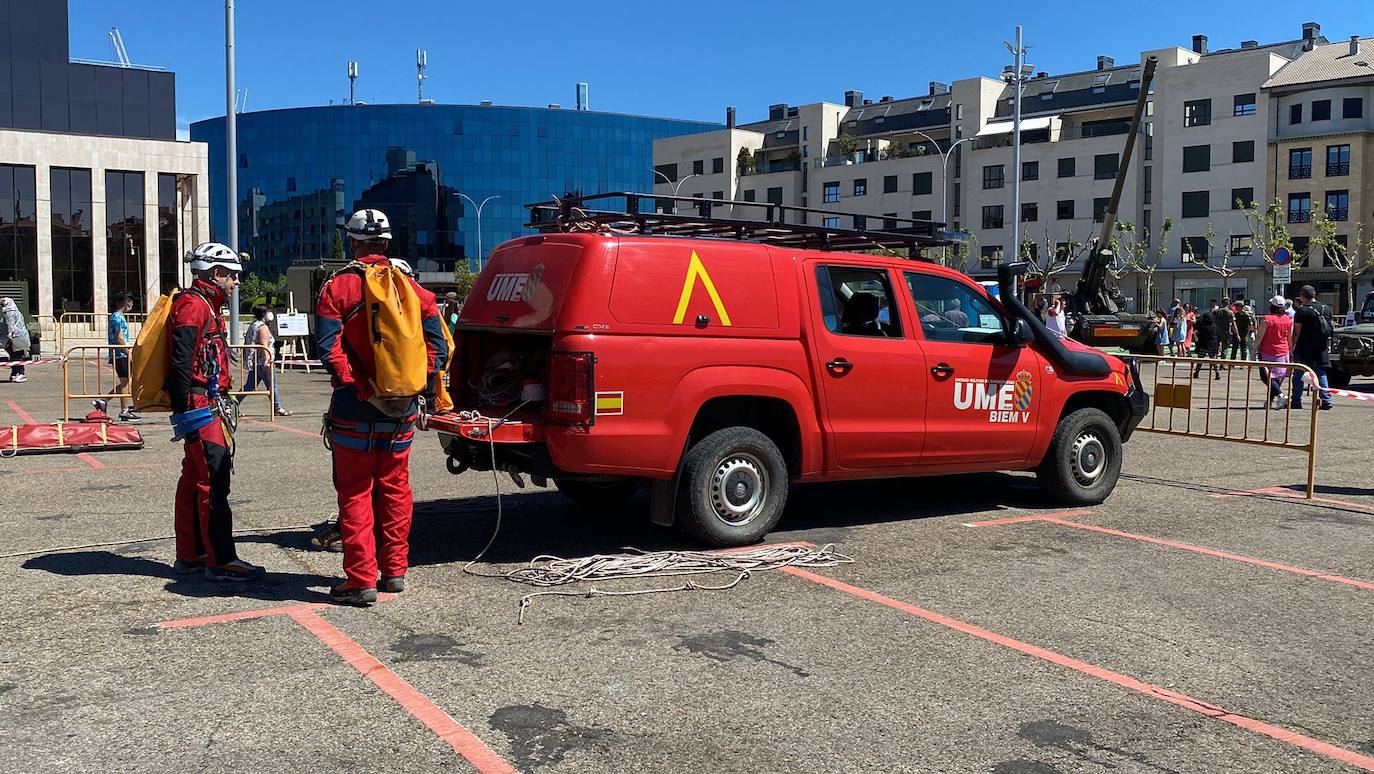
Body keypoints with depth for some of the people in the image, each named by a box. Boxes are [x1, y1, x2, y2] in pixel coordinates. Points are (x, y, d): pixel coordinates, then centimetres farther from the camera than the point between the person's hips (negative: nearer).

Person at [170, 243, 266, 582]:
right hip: (201, 409, -11)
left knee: (193, 481, 14)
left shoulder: (206, 306, 21)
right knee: (214, 482, -11)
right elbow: (181, 365, -20)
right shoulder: (193, 306, -12)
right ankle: (220, 561, -9)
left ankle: (190, 556, 22)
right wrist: (185, 412, -24)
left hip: (208, 408, 11)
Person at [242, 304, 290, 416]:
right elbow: (264, 345, -22)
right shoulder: (263, 327, -11)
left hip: (254, 362, 9)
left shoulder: (253, 325, 17)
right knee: (272, 386, -1)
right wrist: (267, 359, -29)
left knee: (249, 386, 11)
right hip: (262, 361, -9)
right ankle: (277, 408, 5)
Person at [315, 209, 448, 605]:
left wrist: (363, 390, -15)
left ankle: (361, 580, 2)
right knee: (395, 488, 15)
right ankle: (394, 571, 22)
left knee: (355, 493, 4)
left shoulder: (338, 287, -6)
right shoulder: (411, 286, 4)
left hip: (354, 410, -3)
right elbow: (436, 343, -1)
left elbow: (330, 350, -16)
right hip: (402, 410, 4)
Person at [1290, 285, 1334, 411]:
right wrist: (1328, 345, 21)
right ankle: (1326, 401, 4)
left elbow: (1297, 333, -13)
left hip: (1304, 348, -5)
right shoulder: (1325, 309, 8)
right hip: (1321, 349, 5)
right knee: (1321, 374, 10)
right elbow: (1329, 330, 14)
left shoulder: (1302, 311, -11)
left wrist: (1291, 346, -6)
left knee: (1298, 375, 3)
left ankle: (1296, 402, 5)